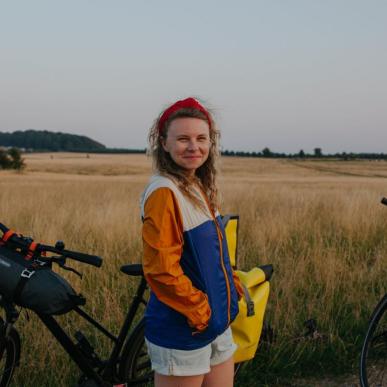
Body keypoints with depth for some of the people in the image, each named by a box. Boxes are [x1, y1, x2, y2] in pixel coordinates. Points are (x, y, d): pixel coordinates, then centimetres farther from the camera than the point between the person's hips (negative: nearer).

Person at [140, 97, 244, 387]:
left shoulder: (200, 188, 7)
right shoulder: (164, 192, -19)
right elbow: (161, 269, -23)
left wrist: (233, 286, 5)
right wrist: (200, 312, -15)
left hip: (218, 323, 8)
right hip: (183, 332, -8)